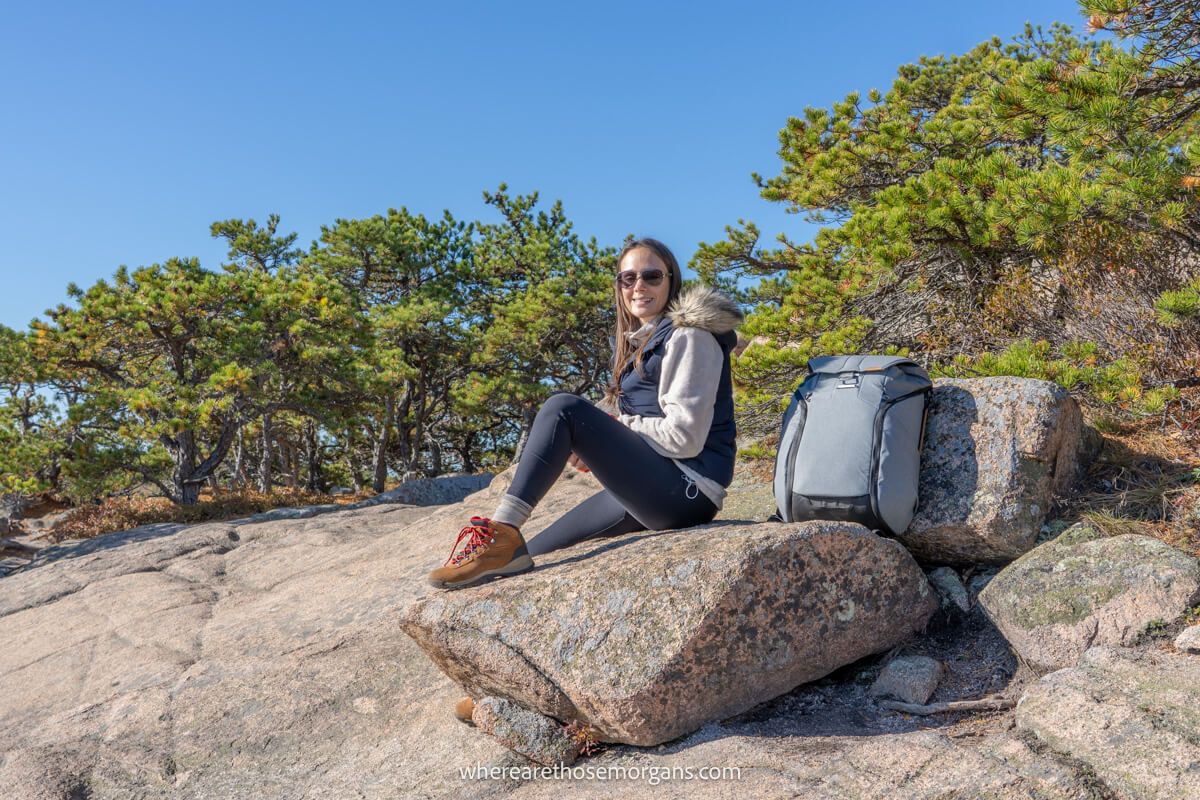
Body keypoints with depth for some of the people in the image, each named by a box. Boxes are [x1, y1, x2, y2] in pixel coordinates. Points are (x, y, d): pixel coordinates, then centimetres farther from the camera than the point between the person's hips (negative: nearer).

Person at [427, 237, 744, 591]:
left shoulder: (688, 337, -7)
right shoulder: (642, 340, 19)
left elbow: (684, 436, -16)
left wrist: (606, 429, -8)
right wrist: (594, 446, -4)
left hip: (688, 489, -9)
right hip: (656, 489, 9)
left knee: (564, 409, -21)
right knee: (540, 550, 10)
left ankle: (501, 535, -26)